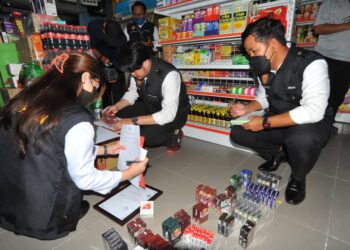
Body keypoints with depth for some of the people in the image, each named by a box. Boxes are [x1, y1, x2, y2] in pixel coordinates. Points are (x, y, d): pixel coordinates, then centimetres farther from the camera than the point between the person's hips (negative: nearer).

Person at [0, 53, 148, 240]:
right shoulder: (77, 121, -24)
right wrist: (127, 174, 0)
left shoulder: (26, 98, -2)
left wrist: (103, 149, 16)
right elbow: (84, 179, -15)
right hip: (40, 218, -6)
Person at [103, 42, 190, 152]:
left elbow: (168, 114, -35)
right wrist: (117, 106, -14)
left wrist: (133, 121, -37)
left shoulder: (169, 75, -33)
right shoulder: (137, 70, -14)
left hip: (173, 114, -6)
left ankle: (173, 135, 0)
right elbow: (132, 92, 4)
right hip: (150, 108, 6)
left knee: (143, 137, -27)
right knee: (117, 114, -5)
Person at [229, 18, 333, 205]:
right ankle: (278, 153, 15)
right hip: (277, 121, 6)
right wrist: (246, 109, -10)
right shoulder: (264, 68, -3)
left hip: (312, 123, -6)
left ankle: (298, 178, -4)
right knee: (238, 133, -8)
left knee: (301, 139, -39)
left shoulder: (312, 64, -24)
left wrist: (265, 122, -32)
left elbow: (313, 111, -32)